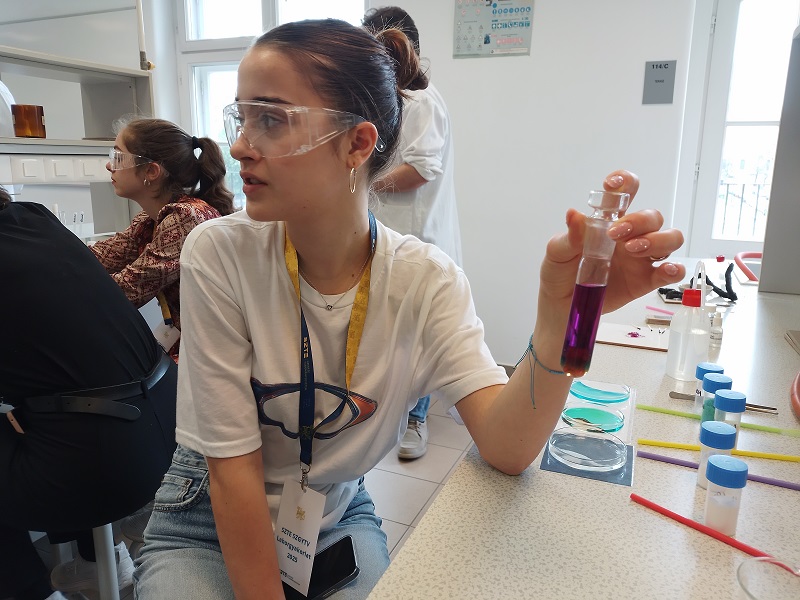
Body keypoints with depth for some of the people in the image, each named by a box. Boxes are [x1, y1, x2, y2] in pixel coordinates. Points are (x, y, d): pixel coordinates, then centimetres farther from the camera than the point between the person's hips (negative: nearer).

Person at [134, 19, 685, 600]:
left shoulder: (427, 279, -17)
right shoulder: (218, 255, -22)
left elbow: (506, 449, -26)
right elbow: (232, 467, -18)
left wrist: (561, 313, -42)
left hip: (338, 517, 1)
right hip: (211, 524, 0)